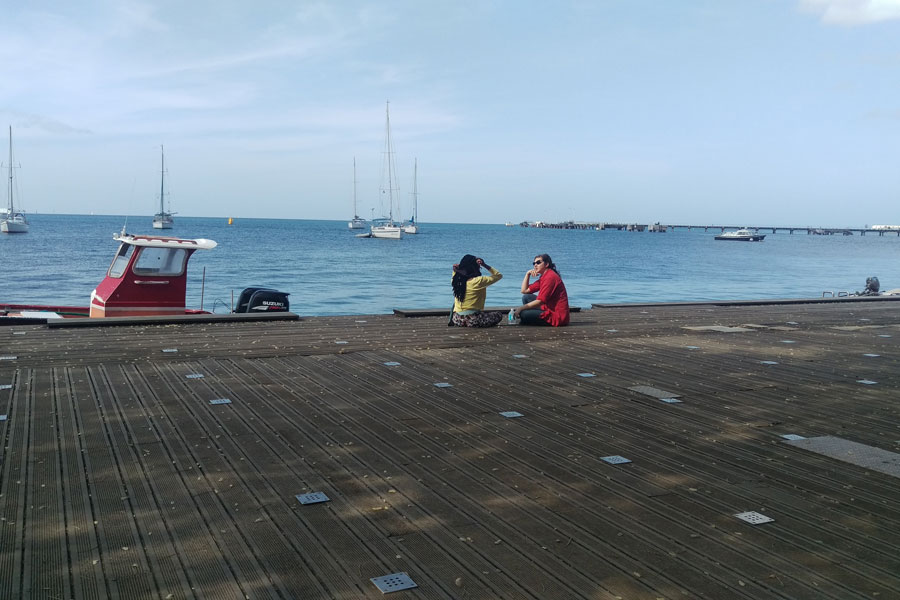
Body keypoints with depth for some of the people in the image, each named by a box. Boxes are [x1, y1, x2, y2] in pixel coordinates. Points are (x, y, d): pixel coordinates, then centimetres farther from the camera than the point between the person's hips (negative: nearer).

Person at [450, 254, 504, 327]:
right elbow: (499, 275, -3)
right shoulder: (479, 281, -14)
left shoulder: (457, 281, 1)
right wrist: (485, 265, -6)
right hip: (473, 320, -6)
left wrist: (455, 271, 12)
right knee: (499, 315, 13)